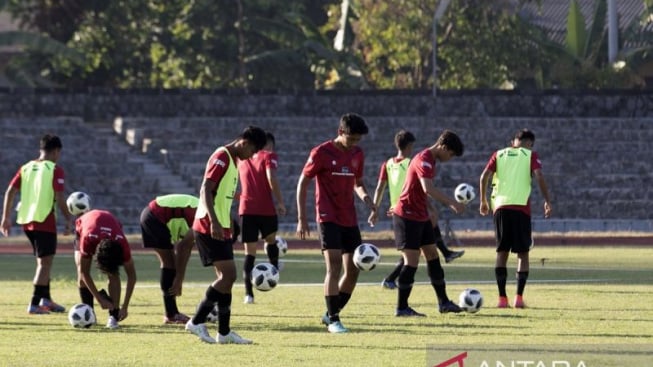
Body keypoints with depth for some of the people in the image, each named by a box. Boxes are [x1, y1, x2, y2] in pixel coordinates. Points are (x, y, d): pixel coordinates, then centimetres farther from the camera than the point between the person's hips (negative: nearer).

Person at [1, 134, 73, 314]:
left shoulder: (26, 168, 11)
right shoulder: (55, 170, -7)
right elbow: (59, 198, -15)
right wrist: (68, 220, -8)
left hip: (26, 220, 7)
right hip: (45, 220, -7)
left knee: (43, 260, 21)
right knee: (45, 262, -1)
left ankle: (46, 299, 24)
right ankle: (35, 304, -6)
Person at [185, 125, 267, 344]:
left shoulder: (233, 160, 18)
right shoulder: (221, 158, -13)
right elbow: (205, 190, -22)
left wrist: (228, 228, 25)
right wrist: (214, 222, -31)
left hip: (221, 229, 10)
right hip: (209, 228, -10)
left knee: (226, 277, 8)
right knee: (228, 274, -14)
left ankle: (224, 332, 9)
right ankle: (197, 322, -10)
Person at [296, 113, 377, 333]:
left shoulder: (357, 154, 8)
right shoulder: (322, 153, -9)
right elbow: (303, 183, -5)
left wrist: (365, 197, -1)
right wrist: (301, 218, -9)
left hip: (349, 219, 6)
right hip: (328, 218, -6)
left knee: (353, 270, 5)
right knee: (334, 267, -14)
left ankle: (331, 313, 19)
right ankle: (333, 320, -10)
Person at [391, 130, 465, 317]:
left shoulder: (430, 160, 12)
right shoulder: (424, 160, -20)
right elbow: (428, 188, -35)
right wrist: (452, 203, -38)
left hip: (421, 216, 10)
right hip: (408, 216, -10)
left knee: (433, 256, 12)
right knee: (411, 262, -9)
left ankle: (443, 302, 17)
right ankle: (401, 307, -4)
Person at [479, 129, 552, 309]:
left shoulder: (499, 155, 15)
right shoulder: (530, 155, 7)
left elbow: (484, 177, 5)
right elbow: (539, 176, -8)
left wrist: (483, 201, 13)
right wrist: (547, 201, -5)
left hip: (501, 207, 3)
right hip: (521, 207, -3)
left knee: (502, 252, 10)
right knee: (522, 253, 5)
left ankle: (502, 298, 3)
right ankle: (519, 298, -4)